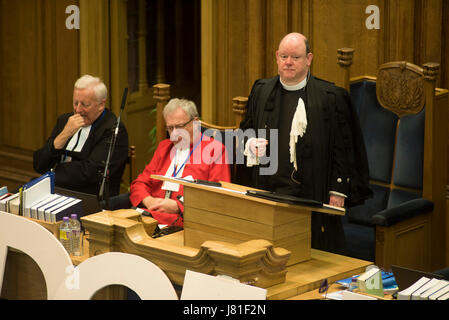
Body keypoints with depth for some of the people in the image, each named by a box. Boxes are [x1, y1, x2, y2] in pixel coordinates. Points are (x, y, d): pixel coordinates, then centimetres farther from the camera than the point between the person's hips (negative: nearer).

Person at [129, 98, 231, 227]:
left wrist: (178, 206, -15)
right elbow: (139, 183, 21)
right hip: (150, 213, 6)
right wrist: (148, 201, -4)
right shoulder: (164, 147, 23)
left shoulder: (215, 150, 3)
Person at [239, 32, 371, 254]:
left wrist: (338, 191, -8)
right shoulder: (262, 91, 10)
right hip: (267, 190, 3)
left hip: (312, 193, -3)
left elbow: (343, 148, -2)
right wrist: (250, 145, -3)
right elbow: (245, 131, 20)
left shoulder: (331, 98, -1)